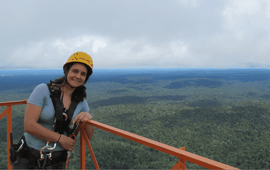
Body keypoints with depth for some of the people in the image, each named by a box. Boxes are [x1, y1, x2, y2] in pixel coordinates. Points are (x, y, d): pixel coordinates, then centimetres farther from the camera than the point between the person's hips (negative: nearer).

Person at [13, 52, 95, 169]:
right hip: (30, 154, -3)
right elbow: (29, 125, -19)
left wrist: (88, 118, -16)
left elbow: (89, 136, 4)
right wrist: (60, 138, -18)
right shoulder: (43, 90, -13)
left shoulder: (81, 102, -1)